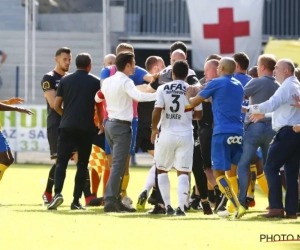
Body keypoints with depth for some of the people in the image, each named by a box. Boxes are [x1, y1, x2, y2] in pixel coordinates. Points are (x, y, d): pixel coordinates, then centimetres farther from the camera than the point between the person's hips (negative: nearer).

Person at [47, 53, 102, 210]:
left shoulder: (65, 80, 8)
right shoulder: (95, 82, 3)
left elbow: (56, 105, 8)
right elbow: (99, 107, 7)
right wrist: (101, 125, 24)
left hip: (67, 126, 1)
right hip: (86, 128, -1)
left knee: (62, 161, -1)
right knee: (82, 164, 8)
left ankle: (58, 193, -24)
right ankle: (76, 201, 5)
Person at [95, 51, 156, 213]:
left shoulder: (107, 81, 11)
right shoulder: (125, 82, -13)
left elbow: (98, 98, 25)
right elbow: (138, 96, -30)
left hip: (110, 124, 9)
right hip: (122, 126, -9)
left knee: (118, 164, 14)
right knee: (118, 165, -10)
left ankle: (116, 200, 14)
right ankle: (110, 201, -16)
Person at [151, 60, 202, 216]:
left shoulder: (163, 89, -5)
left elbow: (157, 112, -11)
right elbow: (198, 114, 4)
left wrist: (154, 129, 4)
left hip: (166, 134, 0)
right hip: (185, 135, 0)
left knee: (162, 170, 16)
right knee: (183, 172, 5)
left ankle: (168, 206, 12)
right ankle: (180, 207, -6)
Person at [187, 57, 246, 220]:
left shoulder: (216, 83, -1)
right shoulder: (238, 86, 17)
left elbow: (194, 102, 7)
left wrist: (189, 96, 29)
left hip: (222, 132, -6)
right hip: (238, 132, 6)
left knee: (219, 172, -4)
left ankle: (238, 207, -16)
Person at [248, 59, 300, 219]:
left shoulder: (287, 87, -10)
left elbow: (271, 104, -22)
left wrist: (250, 108, -11)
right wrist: (263, 114, 30)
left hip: (287, 132, -9)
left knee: (271, 167, -6)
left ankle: (276, 207, -13)